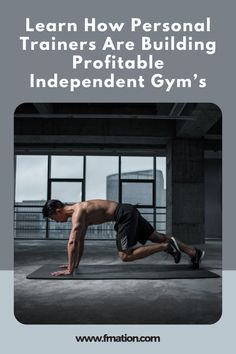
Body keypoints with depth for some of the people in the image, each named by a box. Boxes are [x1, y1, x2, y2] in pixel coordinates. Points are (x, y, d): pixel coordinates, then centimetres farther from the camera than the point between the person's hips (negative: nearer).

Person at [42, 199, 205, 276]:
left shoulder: (77, 212, -13)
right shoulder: (79, 211, 16)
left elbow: (72, 242, -21)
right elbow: (80, 241, 23)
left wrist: (70, 270, -16)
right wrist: (76, 263, 24)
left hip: (125, 214, -9)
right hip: (129, 212, 10)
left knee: (125, 256, -9)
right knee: (157, 237, 12)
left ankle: (167, 246, -8)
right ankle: (195, 252, 15)